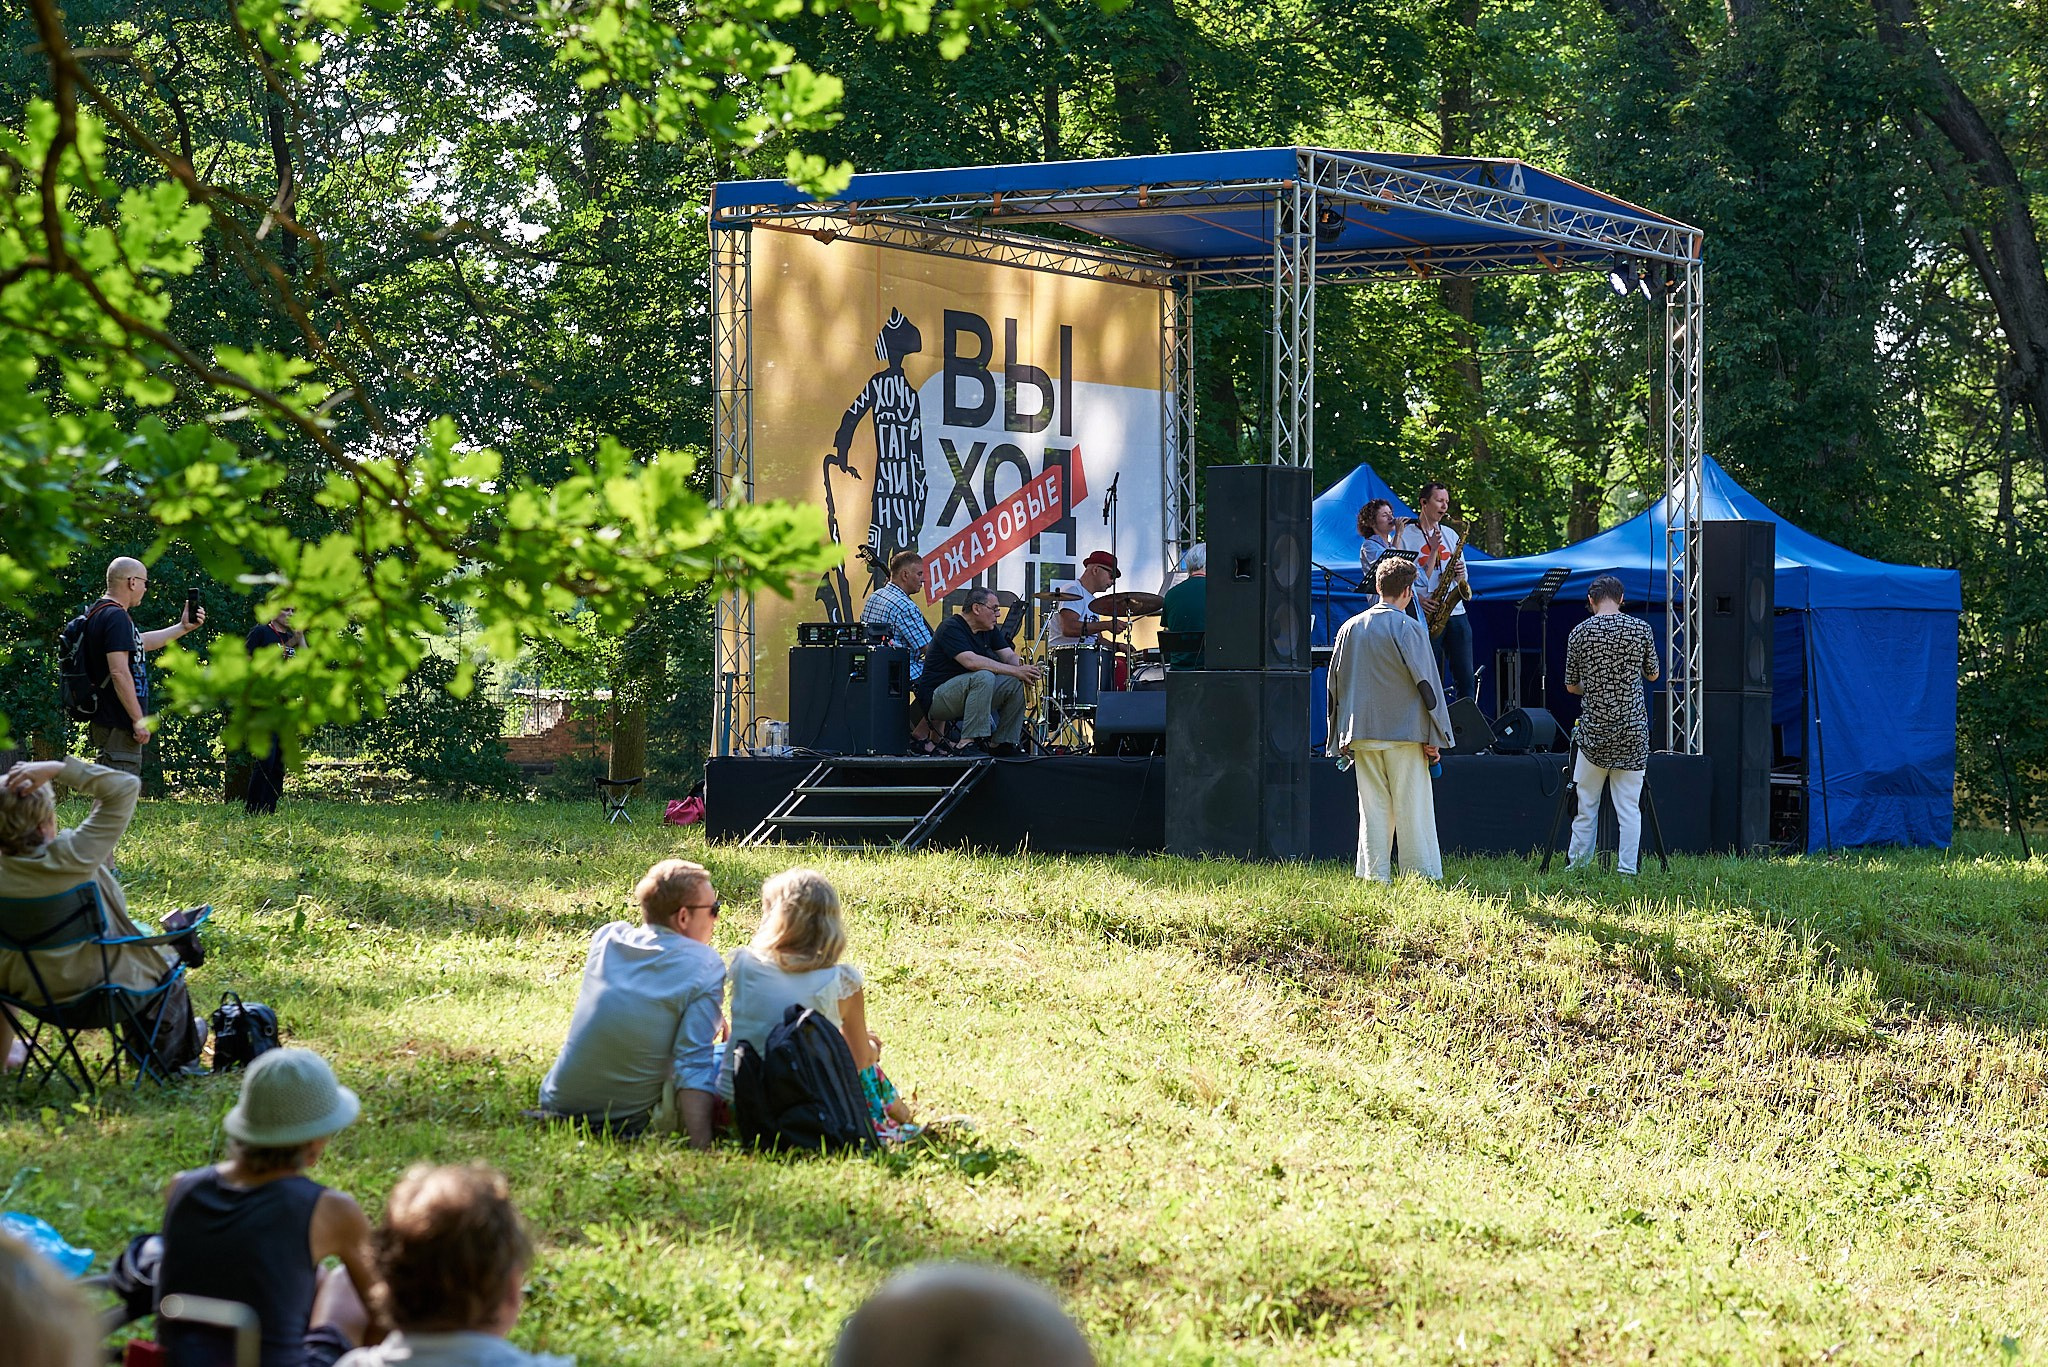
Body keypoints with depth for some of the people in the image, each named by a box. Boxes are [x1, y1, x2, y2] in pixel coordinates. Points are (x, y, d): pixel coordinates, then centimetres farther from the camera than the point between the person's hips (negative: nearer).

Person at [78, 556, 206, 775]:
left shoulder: (100, 614, 17)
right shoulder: (116, 617, -16)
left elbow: (142, 643, 31)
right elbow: (119, 673, -23)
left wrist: (183, 628, 35)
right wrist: (139, 720, -20)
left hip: (107, 722, 11)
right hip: (118, 724, -11)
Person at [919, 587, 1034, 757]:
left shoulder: (989, 630, 11)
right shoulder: (951, 628, -17)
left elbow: (1009, 656, 5)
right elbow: (971, 661, -31)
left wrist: (1023, 670, -20)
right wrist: (1015, 671, -32)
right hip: (937, 697, -9)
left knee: (1015, 683, -7)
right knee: (984, 677, -33)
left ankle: (1000, 744, -1)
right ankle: (968, 742, -33)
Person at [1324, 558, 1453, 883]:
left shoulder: (1350, 629, 8)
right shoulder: (1408, 629, -8)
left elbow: (1335, 685, 12)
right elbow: (1426, 684, -9)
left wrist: (1341, 739, 18)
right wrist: (1434, 738, -4)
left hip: (1362, 734, 4)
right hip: (1405, 733, -4)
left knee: (1372, 810, 7)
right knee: (1412, 810, -1)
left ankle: (1374, 876, 6)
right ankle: (1424, 878, 1)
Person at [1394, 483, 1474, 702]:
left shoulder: (1450, 535, 18)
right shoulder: (1405, 536, 2)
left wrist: (1460, 575, -4)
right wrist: (1419, 598, -19)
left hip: (1455, 612, 4)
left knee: (1465, 678, -2)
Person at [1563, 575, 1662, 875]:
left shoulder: (1580, 633, -2)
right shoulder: (1641, 628, -2)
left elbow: (1571, 686, 7)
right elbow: (1652, 675, 12)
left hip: (1593, 731, 0)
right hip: (1633, 731, 0)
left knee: (1587, 803, 10)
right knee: (1630, 806, 2)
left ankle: (1578, 864, 13)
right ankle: (1627, 869, 0)